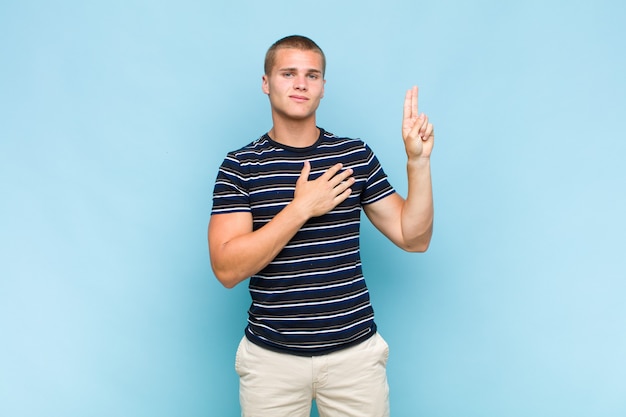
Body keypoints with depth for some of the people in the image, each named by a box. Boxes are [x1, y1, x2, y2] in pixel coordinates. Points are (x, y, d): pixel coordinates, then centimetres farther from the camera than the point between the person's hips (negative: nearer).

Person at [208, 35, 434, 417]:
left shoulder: (356, 155, 1)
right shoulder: (239, 166, -5)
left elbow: (414, 238, 0)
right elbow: (227, 269, -14)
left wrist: (418, 160, -12)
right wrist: (301, 208, -19)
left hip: (355, 350, 2)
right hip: (272, 357, -1)